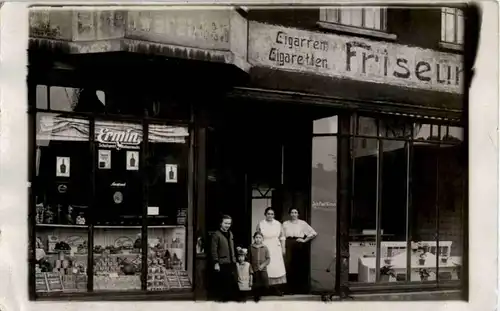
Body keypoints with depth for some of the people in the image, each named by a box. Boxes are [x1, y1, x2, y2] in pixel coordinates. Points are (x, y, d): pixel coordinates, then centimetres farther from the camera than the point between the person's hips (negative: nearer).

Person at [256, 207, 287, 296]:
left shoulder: (278, 224, 4)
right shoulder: (260, 224, -1)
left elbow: (282, 237, 9)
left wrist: (283, 248, 6)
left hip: (276, 249, 2)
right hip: (265, 249, -2)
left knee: (278, 268, -3)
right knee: (266, 268, -4)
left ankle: (278, 288, 1)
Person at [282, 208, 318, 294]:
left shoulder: (302, 223, 5)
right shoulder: (285, 224, 11)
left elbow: (313, 233, 4)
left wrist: (305, 240, 0)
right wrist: (283, 248, -2)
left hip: (300, 246, -1)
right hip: (289, 246, 1)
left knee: (300, 267, -2)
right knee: (289, 266, -7)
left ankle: (300, 289, 8)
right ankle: (290, 289, 1)